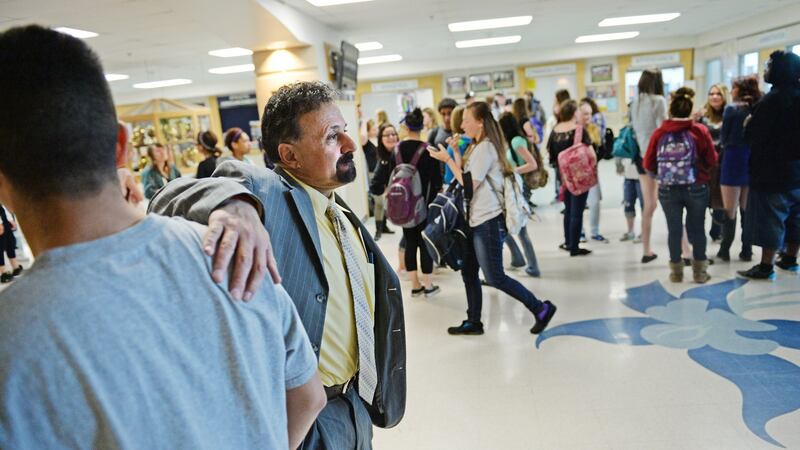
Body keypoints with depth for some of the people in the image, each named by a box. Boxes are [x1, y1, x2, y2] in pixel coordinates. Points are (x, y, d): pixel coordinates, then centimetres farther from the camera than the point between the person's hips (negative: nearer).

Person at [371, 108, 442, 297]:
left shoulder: (396, 150, -2)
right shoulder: (428, 150, -12)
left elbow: (390, 178, 2)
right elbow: (437, 181, -10)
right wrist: (433, 199, 6)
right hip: (424, 204, -3)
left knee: (410, 242, 11)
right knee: (425, 242, 6)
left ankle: (415, 285, 18)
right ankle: (428, 285, 13)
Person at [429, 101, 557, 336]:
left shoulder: (485, 148, -14)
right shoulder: (477, 147, 17)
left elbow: (469, 185, -17)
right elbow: (464, 177, 13)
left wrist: (447, 159, -13)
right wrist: (456, 153, 9)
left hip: (488, 221, -10)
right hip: (475, 220, 10)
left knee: (495, 277, -5)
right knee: (468, 274, 11)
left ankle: (541, 308, 8)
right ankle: (474, 322, 21)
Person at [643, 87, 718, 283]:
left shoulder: (659, 133, -6)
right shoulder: (700, 131, -7)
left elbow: (648, 164, -2)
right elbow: (712, 160, -2)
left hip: (667, 190, 0)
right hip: (696, 188, 0)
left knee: (674, 230, 9)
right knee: (697, 228, 11)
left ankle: (676, 271, 17)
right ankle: (700, 271, 18)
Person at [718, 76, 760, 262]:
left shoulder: (732, 109, -10)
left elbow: (724, 139, -5)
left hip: (733, 161, -5)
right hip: (752, 162, 5)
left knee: (729, 210, 2)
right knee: (748, 210, 11)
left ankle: (725, 250, 8)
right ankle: (747, 251, 15)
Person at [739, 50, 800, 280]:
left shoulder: (772, 99, -19)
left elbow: (752, 137, -18)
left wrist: (748, 124, 0)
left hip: (773, 171, -8)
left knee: (770, 219, -3)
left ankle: (766, 266, 2)